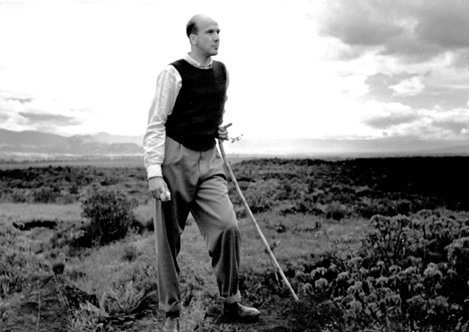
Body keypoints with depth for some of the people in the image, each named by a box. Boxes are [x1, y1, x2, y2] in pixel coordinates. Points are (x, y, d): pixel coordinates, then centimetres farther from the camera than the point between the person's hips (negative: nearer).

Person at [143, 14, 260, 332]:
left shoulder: (222, 71, 9)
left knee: (228, 226, -9)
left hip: (209, 161, 5)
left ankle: (231, 303, 9)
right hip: (176, 159, -5)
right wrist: (154, 171, -20)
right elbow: (156, 124, -12)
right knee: (170, 240, 2)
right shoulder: (174, 73, -10)